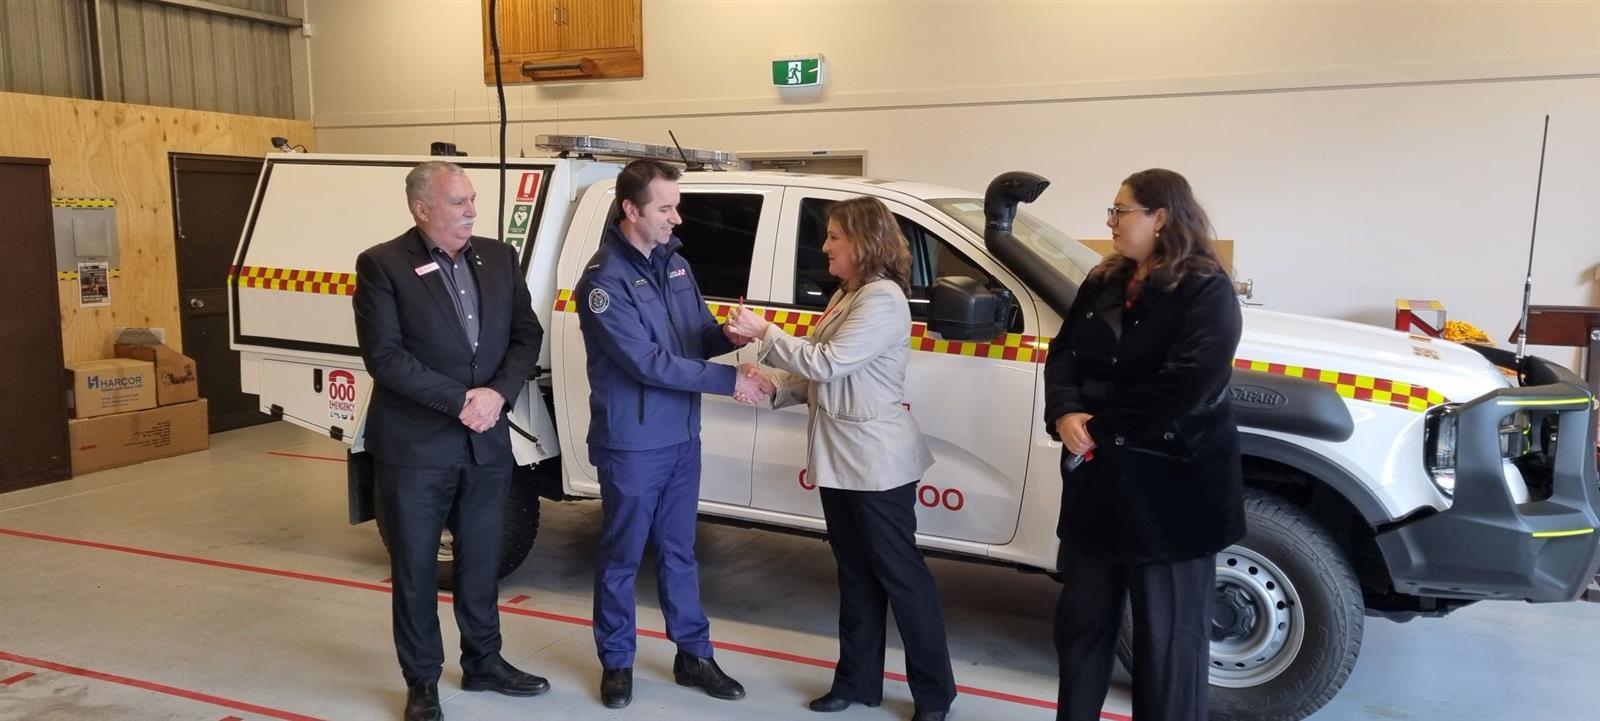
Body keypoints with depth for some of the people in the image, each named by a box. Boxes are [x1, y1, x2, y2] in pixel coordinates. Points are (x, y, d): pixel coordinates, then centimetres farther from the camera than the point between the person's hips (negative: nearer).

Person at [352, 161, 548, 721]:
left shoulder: (498, 257, 6)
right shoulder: (382, 265, -9)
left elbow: (527, 333, 4)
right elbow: (384, 356, -16)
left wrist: (498, 393, -13)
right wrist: (461, 400, -19)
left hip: (488, 442, 4)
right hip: (413, 446, -4)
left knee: (481, 563, 17)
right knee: (415, 569, 9)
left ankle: (483, 662, 34)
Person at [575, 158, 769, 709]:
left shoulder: (675, 263, 6)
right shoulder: (604, 280, -18)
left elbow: (699, 335, 11)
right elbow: (648, 363, -23)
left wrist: (730, 336, -13)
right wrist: (728, 380, -21)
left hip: (682, 438, 7)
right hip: (631, 445, -7)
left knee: (678, 551, 17)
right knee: (622, 557, 9)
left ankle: (693, 656, 29)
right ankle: (616, 662, 26)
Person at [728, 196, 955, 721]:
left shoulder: (883, 300, -18)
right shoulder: (846, 297, 13)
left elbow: (828, 364, -23)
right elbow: (820, 375, 12)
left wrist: (765, 333, -17)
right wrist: (772, 385, -3)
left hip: (876, 462, -9)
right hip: (839, 458, 9)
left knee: (899, 572, 2)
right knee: (856, 573, 16)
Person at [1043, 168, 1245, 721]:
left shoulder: (1207, 291, -11)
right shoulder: (1101, 284, 11)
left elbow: (1187, 385, -23)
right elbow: (1063, 353, 5)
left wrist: (1099, 427, -18)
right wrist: (1065, 413, -15)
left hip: (1170, 485, -7)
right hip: (1098, 479, 7)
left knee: (1167, 632, 8)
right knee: (1081, 617, 18)